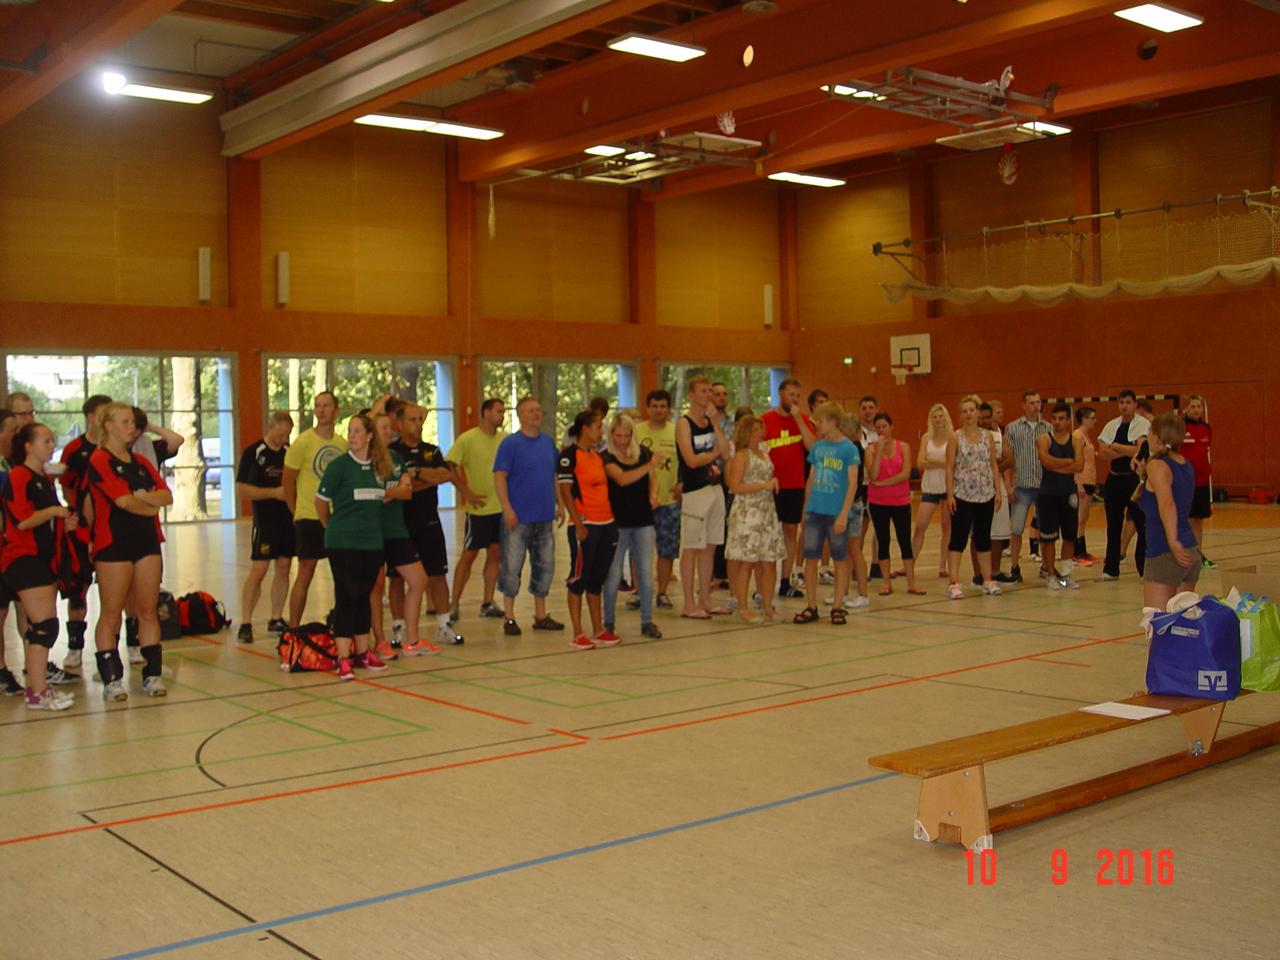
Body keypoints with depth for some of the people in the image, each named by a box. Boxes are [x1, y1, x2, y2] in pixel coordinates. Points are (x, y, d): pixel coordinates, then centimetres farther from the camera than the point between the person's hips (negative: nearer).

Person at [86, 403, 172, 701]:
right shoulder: (99, 461, -4)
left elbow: (167, 495, 5)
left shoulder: (140, 462, 16)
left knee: (147, 612, 6)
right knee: (111, 614, -1)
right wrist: (151, 507, 0)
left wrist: (140, 496, -11)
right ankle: (111, 679, 6)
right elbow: (123, 500, -15)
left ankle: (152, 674, 10)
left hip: (147, 542, 6)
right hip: (113, 544, -6)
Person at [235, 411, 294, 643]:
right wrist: (274, 492, -15)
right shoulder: (253, 452, -4)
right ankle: (245, 623, -1)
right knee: (258, 570, -7)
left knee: (284, 569, 9)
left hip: (290, 518, 5)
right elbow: (241, 489, -8)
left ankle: (276, 620, 19)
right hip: (265, 521, -5)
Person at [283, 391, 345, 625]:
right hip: (309, 518, -4)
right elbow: (287, 481, -1)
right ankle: (293, 629, 7)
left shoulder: (343, 444, 7)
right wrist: (297, 513, 3)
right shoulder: (302, 442, -7)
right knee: (305, 575, -2)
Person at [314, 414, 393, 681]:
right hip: (343, 542, -4)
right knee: (346, 597, -5)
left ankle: (362, 652, 21)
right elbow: (321, 501, 0)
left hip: (373, 541, 4)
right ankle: (343, 659, -4)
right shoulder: (339, 465, -7)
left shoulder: (381, 466, 7)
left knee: (364, 596, 12)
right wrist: (331, 527, 10)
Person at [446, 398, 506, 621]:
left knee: (495, 554, 7)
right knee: (469, 555, -1)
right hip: (479, 508, -5)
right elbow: (449, 466, -8)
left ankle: (487, 603, 16)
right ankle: (454, 603, 7)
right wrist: (467, 493, -12)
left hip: (501, 507, 5)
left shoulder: (505, 439, 7)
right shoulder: (467, 439, -7)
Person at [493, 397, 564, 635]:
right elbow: (499, 477, -11)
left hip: (544, 517, 6)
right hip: (518, 518, -6)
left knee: (544, 566, 11)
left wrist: (560, 504, 13)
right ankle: (509, 618, 7)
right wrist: (507, 508, -18)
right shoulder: (510, 443, -6)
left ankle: (541, 615, 22)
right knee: (512, 566, -2)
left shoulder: (548, 442, 11)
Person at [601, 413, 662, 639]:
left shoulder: (643, 453, 9)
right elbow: (622, 479, -20)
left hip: (643, 520, 3)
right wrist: (649, 466, -24)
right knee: (613, 575, 1)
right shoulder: (607, 457, -4)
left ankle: (647, 622, 11)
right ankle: (608, 622, 13)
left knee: (646, 573, 3)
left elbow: (652, 479, 16)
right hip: (617, 521, -3)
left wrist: (653, 494, -5)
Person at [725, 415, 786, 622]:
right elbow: (735, 487, -14)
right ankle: (742, 608, 1)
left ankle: (767, 606, 14)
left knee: (769, 562, 5)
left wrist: (774, 481, 5)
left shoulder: (765, 453, 17)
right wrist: (764, 485, -16)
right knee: (746, 562, -6)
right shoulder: (741, 456, -6)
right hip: (747, 514, -7)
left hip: (768, 512, 7)